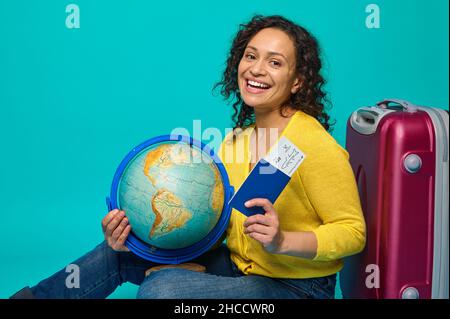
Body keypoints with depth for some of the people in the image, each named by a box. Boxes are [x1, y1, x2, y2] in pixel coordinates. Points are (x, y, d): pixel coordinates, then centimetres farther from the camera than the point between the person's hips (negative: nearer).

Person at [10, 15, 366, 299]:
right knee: (120, 250, 0)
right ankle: (30, 297, 21)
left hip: (296, 288, -7)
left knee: (160, 288, -25)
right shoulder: (236, 138, 2)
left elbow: (353, 231, -16)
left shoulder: (313, 143, -20)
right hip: (239, 266, 7)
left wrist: (283, 241, -32)